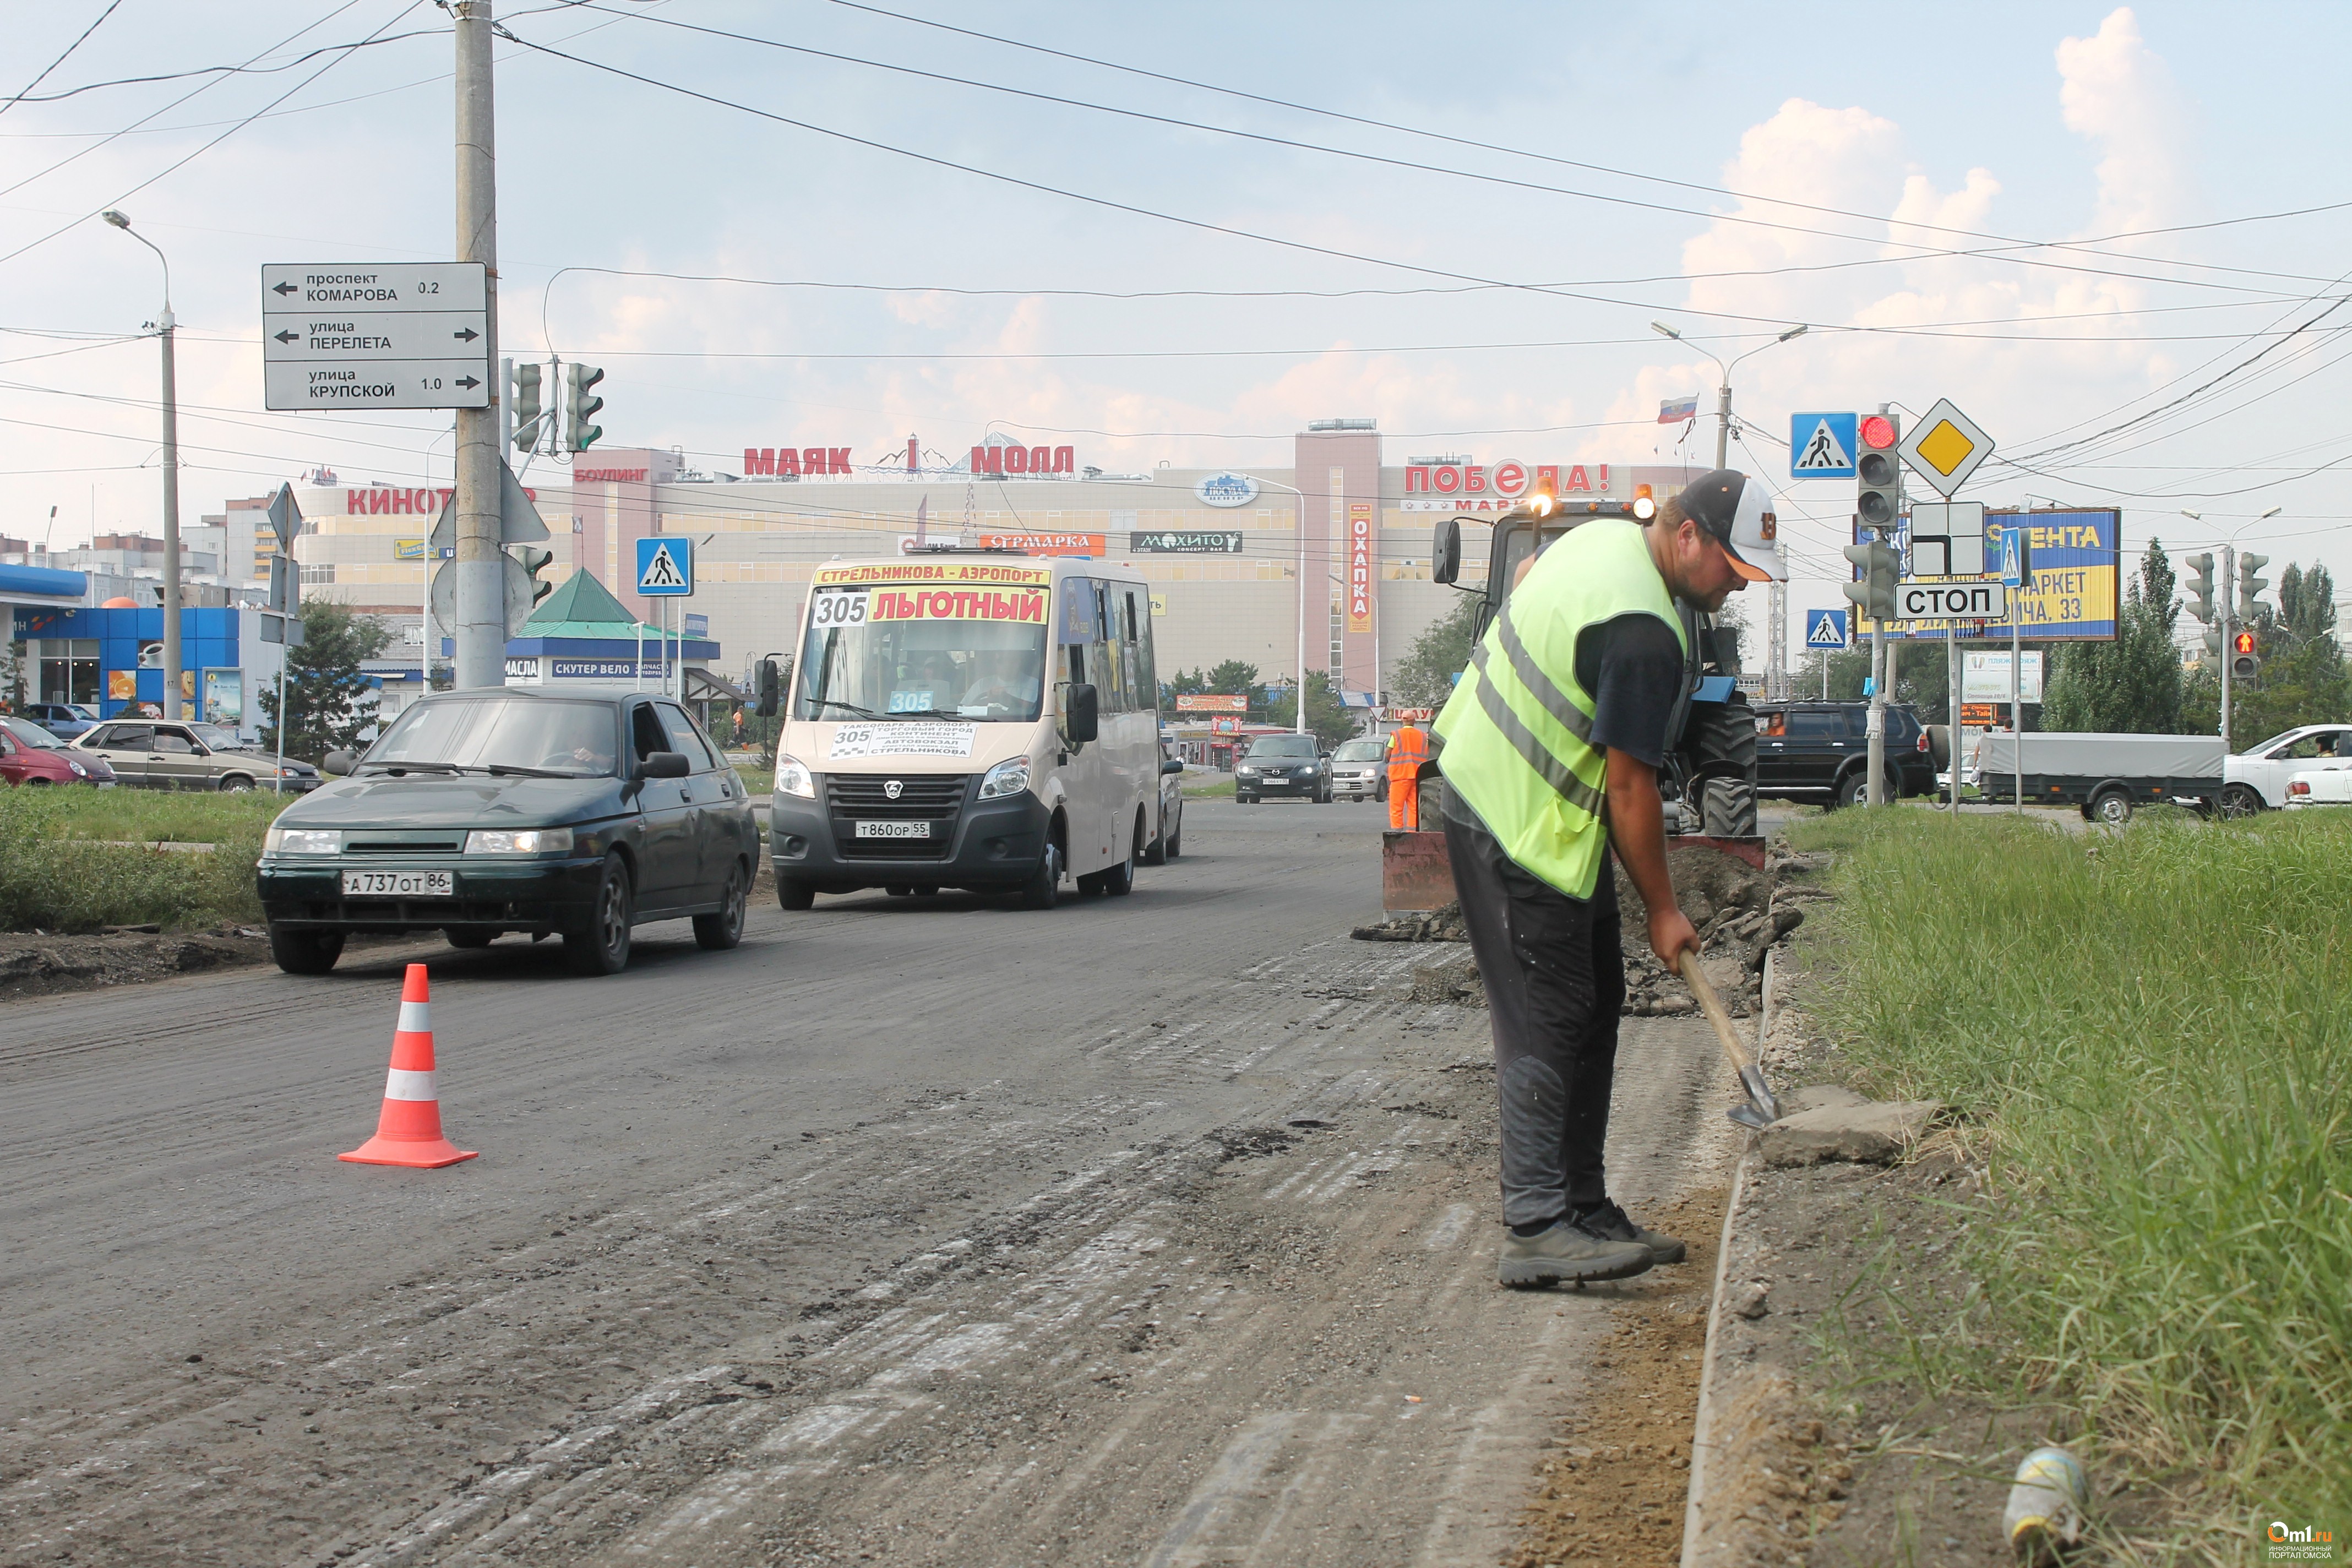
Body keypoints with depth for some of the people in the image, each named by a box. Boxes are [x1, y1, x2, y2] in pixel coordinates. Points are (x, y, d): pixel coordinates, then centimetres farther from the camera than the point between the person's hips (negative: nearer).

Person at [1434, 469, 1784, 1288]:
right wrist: (1663, 911, -10)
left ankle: (1583, 1206, 14)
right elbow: (1630, 787, -20)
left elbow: (1525, 585, 28)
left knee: (1595, 1001, 11)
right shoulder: (1644, 634, -24)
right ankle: (1536, 1228, -12)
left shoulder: (1604, 537, 6)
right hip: (1522, 826, -11)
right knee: (1549, 1022, -11)